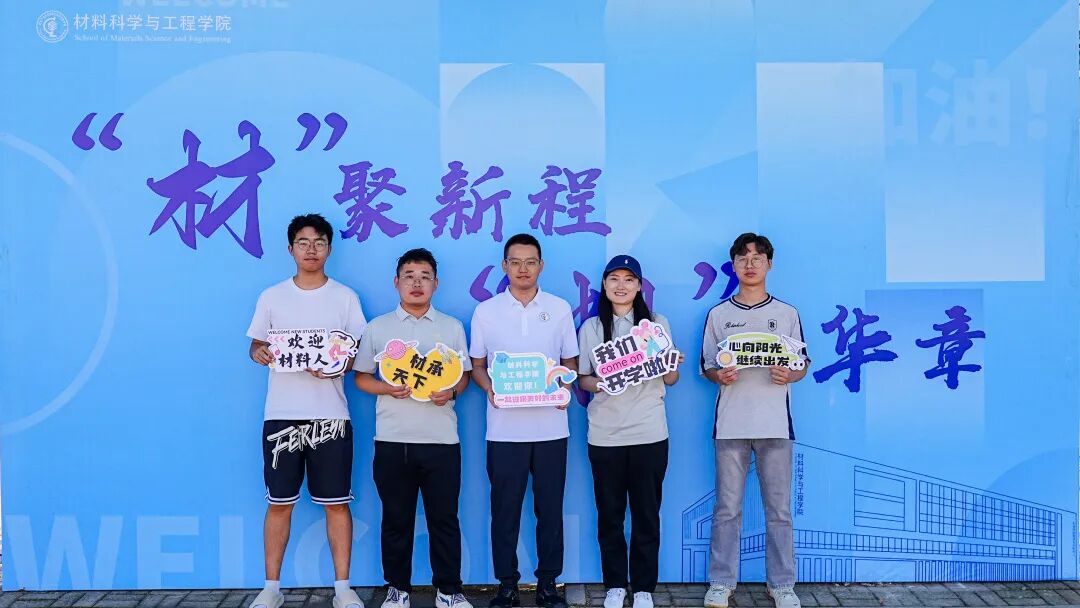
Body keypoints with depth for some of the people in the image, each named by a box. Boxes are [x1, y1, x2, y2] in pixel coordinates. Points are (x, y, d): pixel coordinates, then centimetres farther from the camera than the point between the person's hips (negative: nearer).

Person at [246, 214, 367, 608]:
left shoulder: (345, 297, 5)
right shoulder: (272, 297, 8)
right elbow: (255, 344, 11)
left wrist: (337, 364, -18)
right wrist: (258, 352, -13)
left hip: (330, 415, -1)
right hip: (281, 414, 1)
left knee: (336, 503, 2)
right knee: (279, 503, 6)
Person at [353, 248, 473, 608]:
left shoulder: (453, 328, 8)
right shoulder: (377, 328, 6)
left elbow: (464, 375, 11)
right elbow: (361, 377, 9)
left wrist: (451, 392, -11)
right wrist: (388, 389, -11)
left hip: (441, 439, 0)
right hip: (392, 440, 0)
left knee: (444, 518, 4)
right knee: (396, 519, 8)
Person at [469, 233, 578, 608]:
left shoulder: (560, 309, 5)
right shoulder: (486, 311, 3)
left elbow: (570, 362, 11)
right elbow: (476, 365, 9)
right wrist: (489, 389, -11)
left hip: (550, 426, 1)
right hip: (505, 427, 0)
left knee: (550, 507, 6)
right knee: (505, 508, 5)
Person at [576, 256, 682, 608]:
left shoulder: (657, 324, 6)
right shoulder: (591, 327, 6)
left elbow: (670, 379, 8)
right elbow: (582, 379, 6)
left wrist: (673, 365, -14)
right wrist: (601, 383, -15)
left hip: (649, 433, 0)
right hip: (604, 434, 0)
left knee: (646, 513, 5)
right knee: (609, 513, 7)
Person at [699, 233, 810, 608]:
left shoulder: (787, 314, 8)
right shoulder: (718, 314, 8)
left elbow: (803, 364, 10)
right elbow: (706, 366, 9)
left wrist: (790, 375, -12)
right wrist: (719, 376, -13)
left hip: (775, 424, 0)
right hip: (731, 423, 0)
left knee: (779, 510, 4)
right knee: (727, 509, 5)